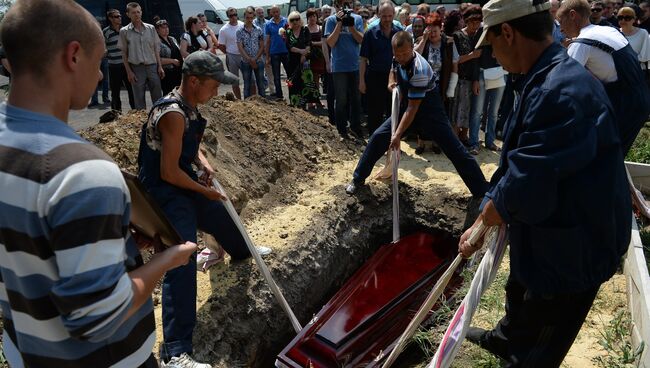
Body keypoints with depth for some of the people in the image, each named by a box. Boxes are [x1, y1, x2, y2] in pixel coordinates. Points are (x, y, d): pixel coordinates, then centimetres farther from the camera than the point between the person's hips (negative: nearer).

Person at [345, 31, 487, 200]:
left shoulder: (419, 70, -31)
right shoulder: (398, 59, -8)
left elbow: (413, 108, -30)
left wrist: (398, 135, -31)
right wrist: (391, 82, -6)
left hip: (429, 109, -6)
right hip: (406, 106, 7)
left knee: (455, 149, -10)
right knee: (378, 137, -3)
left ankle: (483, 191, -1)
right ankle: (358, 178, 11)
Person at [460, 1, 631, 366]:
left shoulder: (562, 92, -33)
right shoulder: (546, 80, 3)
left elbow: (524, 188, -33)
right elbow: (518, 168, 8)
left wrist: (479, 227, -14)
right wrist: (485, 222, 9)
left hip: (573, 249, -10)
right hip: (549, 235, 10)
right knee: (520, 297, 35)